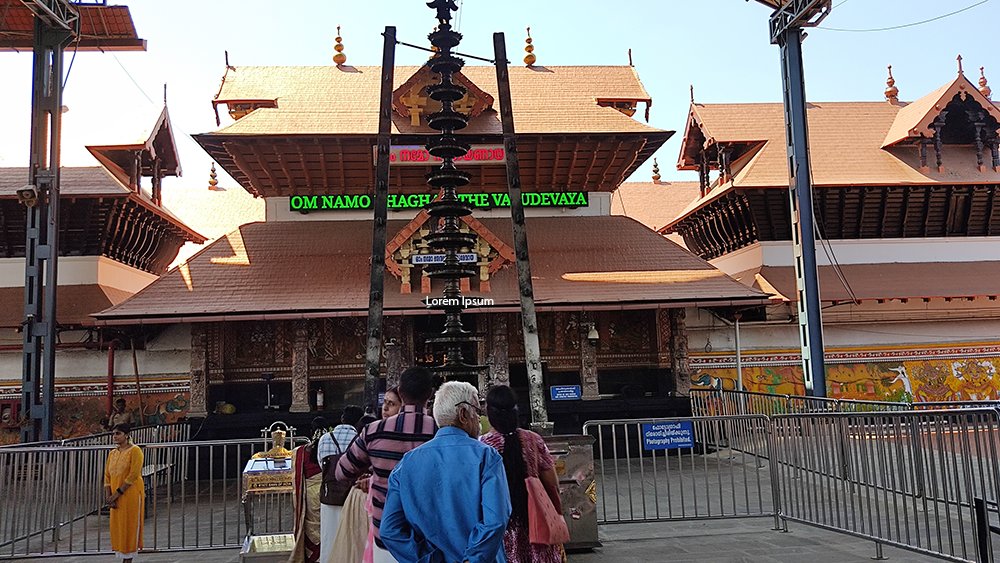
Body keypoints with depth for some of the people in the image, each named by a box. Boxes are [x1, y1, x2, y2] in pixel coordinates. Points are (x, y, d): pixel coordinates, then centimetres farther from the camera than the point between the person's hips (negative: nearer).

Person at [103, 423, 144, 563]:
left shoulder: (135, 450, -9)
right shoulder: (112, 453, 12)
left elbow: (133, 475, -16)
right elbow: (107, 476, 9)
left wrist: (117, 493, -17)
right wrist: (108, 496, -4)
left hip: (131, 495, -7)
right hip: (116, 498, 7)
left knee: (130, 527, -1)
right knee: (117, 527, 8)